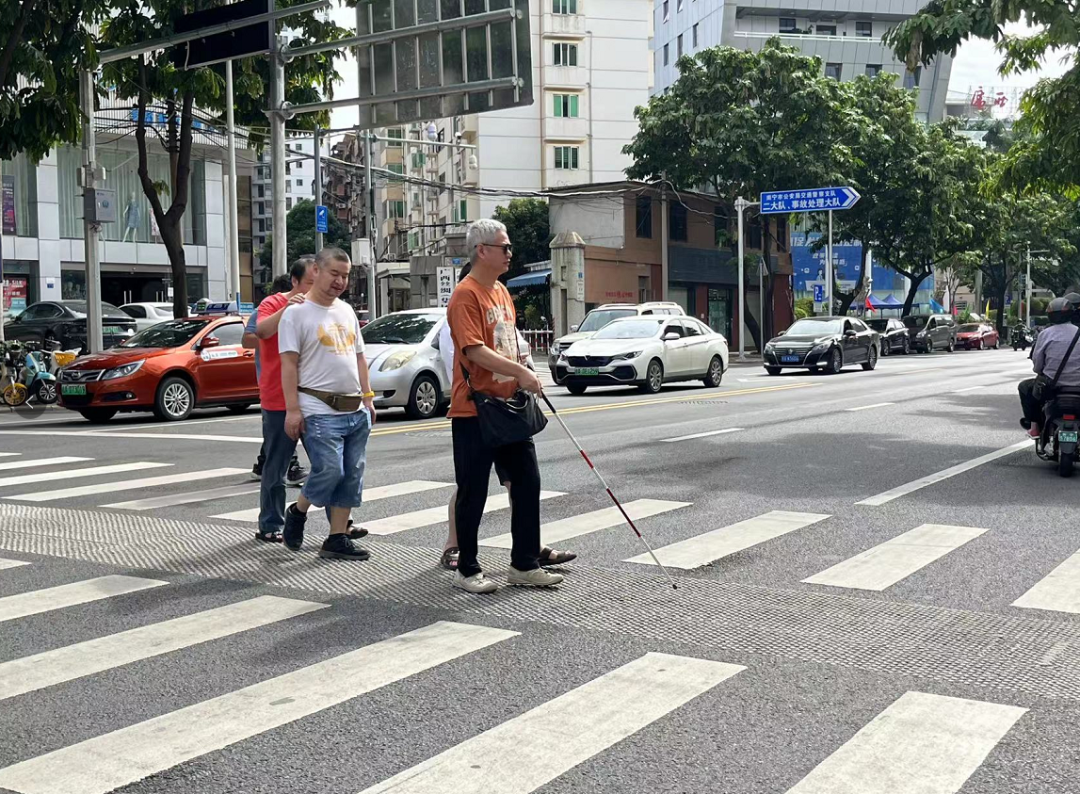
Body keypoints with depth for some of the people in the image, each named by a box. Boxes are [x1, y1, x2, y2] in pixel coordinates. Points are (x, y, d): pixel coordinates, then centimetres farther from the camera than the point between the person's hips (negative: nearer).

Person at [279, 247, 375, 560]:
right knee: (329, 471, -14)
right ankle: (297, 512, 14)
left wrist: (368, 397, 15)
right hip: (320, 412, -7)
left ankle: (337, 538, 14)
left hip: (356, 411, 7)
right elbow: (289, 364, -9)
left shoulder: (347, 311, 17)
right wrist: (292, 409, -15)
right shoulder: (296, 312, -4)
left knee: (352, 476, 6)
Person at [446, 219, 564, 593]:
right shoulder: (466, 295, -14)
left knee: (527, 482, 10)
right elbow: (475, 351, -24)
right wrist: (521, 372, -27)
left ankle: (525, 564, 20)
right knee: (473, 492, 1)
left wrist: (523, 385, 16)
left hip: (509, 406, 9)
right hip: (474, 411, -9)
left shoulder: (501, 291, 14)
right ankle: (467, 570, 14)